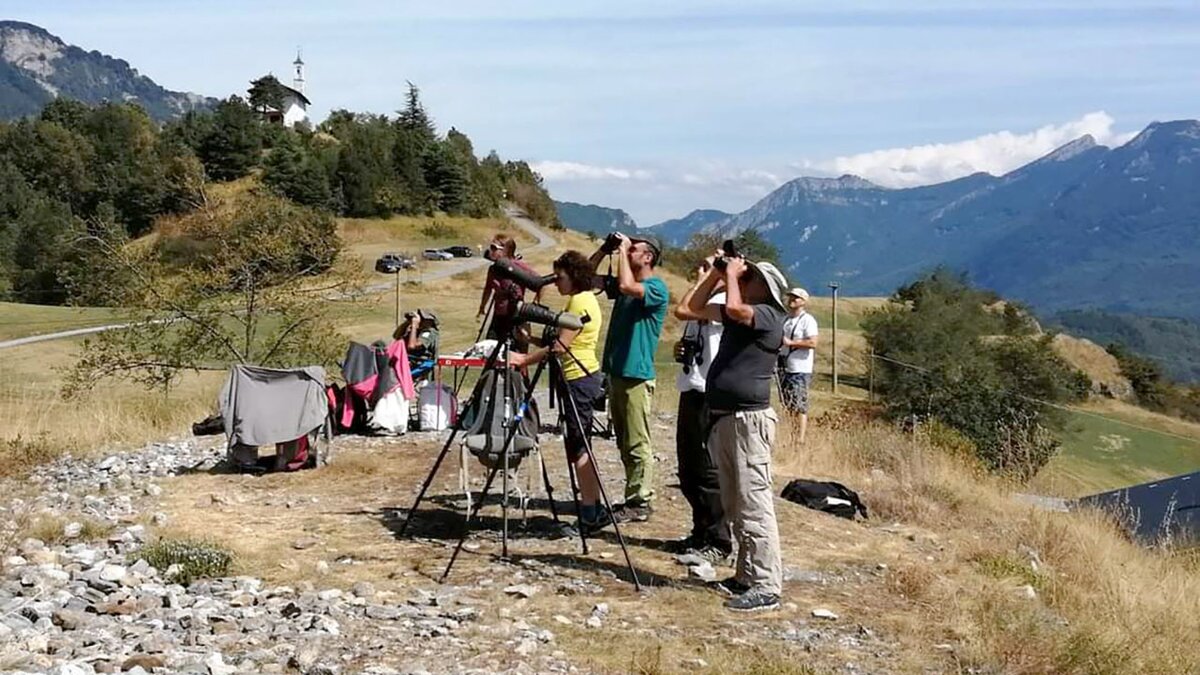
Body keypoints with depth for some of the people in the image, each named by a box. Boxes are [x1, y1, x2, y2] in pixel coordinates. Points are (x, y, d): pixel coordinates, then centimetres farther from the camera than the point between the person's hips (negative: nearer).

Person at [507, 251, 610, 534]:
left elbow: (560, 346, -19)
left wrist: (524, 359, -15)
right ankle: (592, 510, 14)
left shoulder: (580, 301, -14)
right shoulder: (583, 299, 17)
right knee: (578, 445, 11)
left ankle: (591, 512, -4)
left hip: (579, 378, -10)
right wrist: (529, 354, 12)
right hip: (580, 376, 10)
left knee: (577, 445, -7)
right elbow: (563, 343, 19)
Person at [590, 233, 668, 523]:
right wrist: (604, 250, 6)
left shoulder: (656, 287, -8)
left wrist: (622, 250, -14)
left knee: (637, 444, -5)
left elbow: (627, 286, -27)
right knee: (624, 443, 13)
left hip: (636, 375, -9)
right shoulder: (625, 284, 16)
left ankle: (639, 503, -1)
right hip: (616, 371, 9)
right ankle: (634, 497, 20)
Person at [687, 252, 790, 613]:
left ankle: (766, 586, -10)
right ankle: (746, 575, 21)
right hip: (722, 418, 10)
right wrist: (716, 273, 14)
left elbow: (734, 307, -26)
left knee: (754, 505, -11)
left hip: (748, 420, -10)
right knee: (734, 506, 13)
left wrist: (732, 274, -8)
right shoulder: (739, 316, 18)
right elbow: (695, 305, 26)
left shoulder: (769, 315, -7)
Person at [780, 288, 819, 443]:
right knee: (786, 406, 11)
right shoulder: (786, 320, 16)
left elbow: (813, 343, -19)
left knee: (799, 407, -7)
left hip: (800, 371, -8)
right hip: (785, 369, 8)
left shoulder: (808, 320, -9)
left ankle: (801, 438, -4)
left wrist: (790, 342, -17)